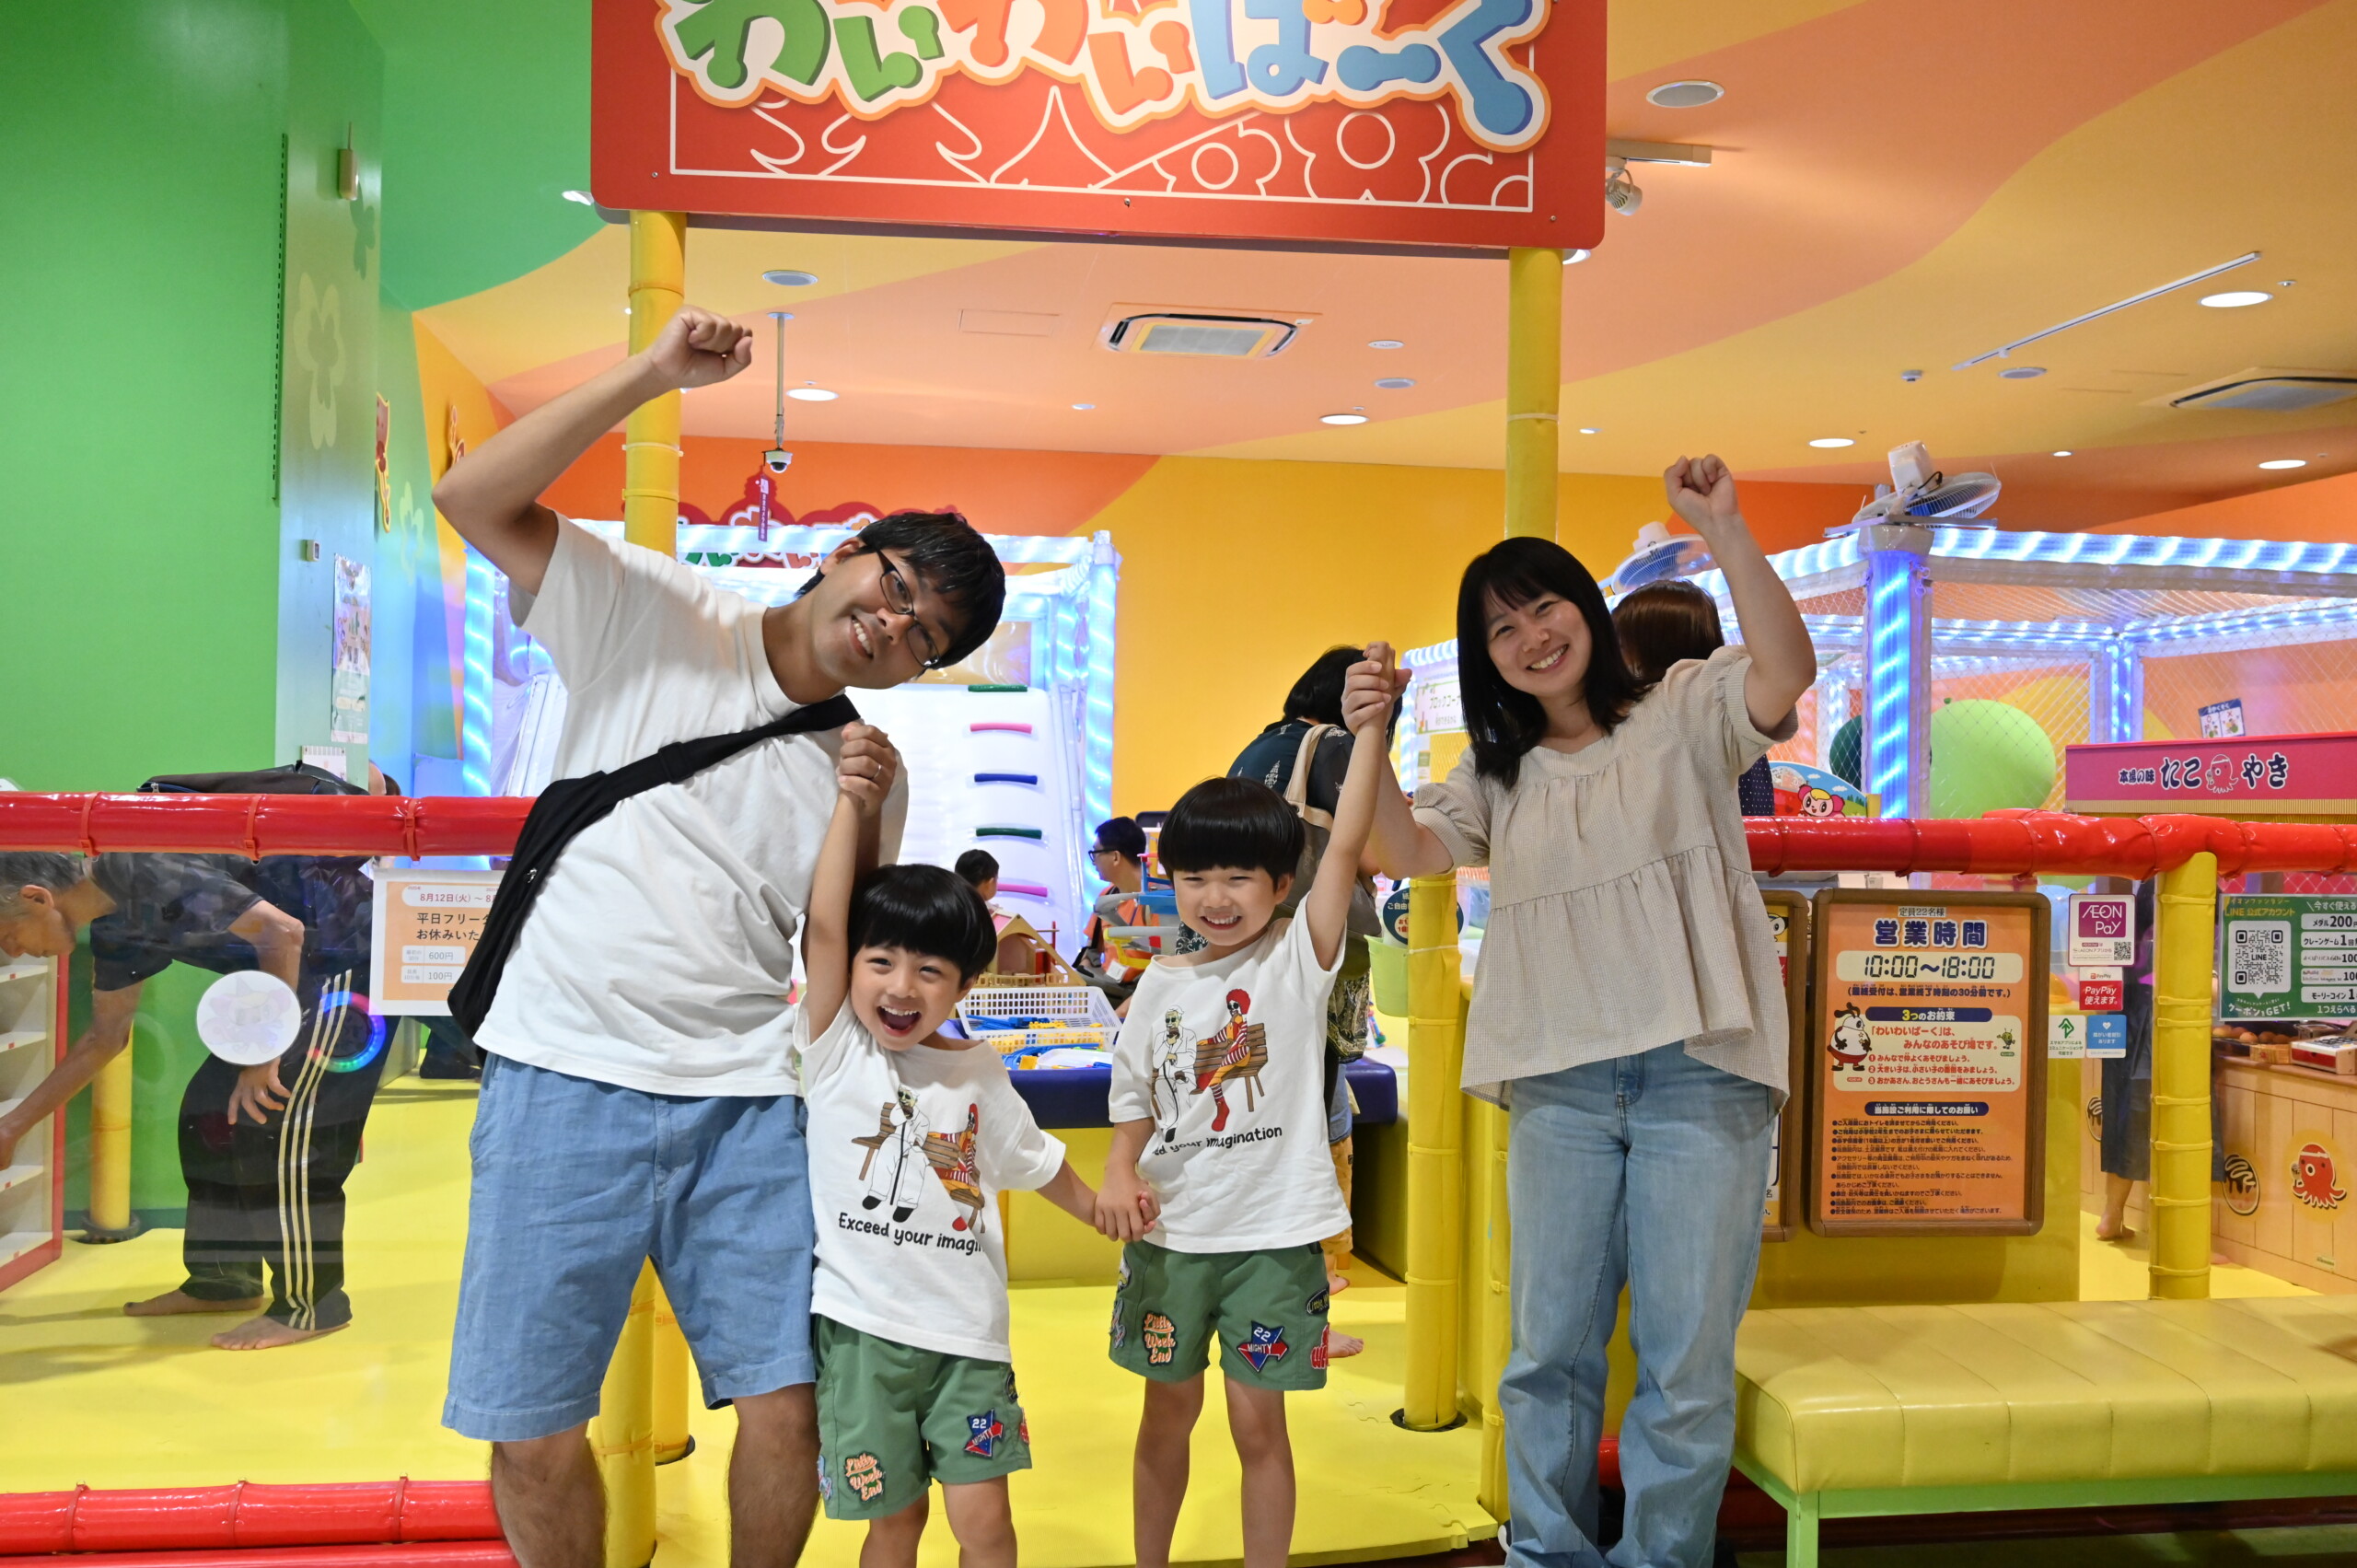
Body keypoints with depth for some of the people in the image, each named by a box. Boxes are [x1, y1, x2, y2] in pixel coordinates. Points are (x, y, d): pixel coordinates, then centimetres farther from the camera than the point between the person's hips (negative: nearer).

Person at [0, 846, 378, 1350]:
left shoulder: (144, 874, -22)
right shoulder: (114, 923, 9)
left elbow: (282, 932, -27)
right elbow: (106, 1035, 23)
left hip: (350, 952, -10)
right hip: (310, 965, 10)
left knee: (277, 1123, -11)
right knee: (210, 1107, 12)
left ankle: (310, 1304, -1)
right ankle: (224, 1281, 24)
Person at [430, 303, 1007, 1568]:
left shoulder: (871, 764, 11)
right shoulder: (653, 612, 1)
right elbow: (473, 499, -11)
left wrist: (863, 819, -6)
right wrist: (654, 374, -17)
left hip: (749, 1096, 3)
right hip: (568, 1076, -2)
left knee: (789, 1406, -1)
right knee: (532, 1432, 1)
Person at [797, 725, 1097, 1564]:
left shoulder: (978, 1074, 4)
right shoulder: (835, 1052, -4)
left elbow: (1032, 1159, 19)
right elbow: (822, 925, -14)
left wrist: (1100, 1208, 24)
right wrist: (853, 803, -15)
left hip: (966, 1329, 2)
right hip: (861, 1327, -2)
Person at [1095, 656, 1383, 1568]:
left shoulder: (1299, 960, -6)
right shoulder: (1160, 986, 4)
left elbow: (1345, 848, -19)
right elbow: (1136, 1100, 10)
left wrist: (1369, 723, -27)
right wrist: (1119, 1173, -10)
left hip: (1273, 1232, -3)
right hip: (1170, 1230, 3)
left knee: (1257, 1420, 4)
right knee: (1167, 1412, 16)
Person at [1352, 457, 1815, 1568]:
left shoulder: (1684, 713, 5)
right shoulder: (1499, 776, 16)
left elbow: (1788, 667, -14)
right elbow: (1408, 851, 2)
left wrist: (1722, 530, -22)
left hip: (1699, 1075, -4)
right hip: (1562, 1086, 4)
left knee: (1686, 1363, 3)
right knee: (1548, 1351, 10)